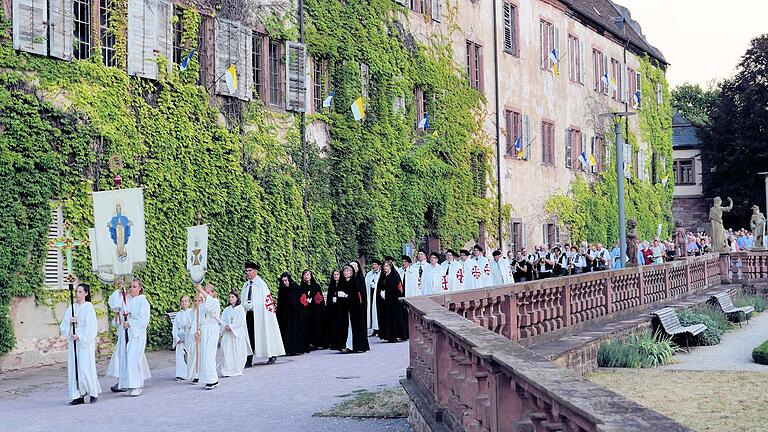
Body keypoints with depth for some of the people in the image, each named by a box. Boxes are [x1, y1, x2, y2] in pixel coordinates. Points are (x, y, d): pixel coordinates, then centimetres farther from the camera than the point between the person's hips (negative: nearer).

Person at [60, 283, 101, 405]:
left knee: (86, 367, -6)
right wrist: (70, 322, -10)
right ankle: (78, 395, 4)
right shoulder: (71, 307, 12)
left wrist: (79, 335, -13)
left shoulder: (88, 307, -4)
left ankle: (93, 393, 7)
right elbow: (64, 325, 11)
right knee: (73, 368, 1)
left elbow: (91, 326, -9)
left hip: (85, 341, -5)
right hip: (73, 341, 5)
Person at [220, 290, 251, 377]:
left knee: (237, 352, -3)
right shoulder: (226, 310, 15)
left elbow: (240, 322, -8)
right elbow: (222, 320, 10)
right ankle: (227, 370, -6)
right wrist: (225, 326, -10)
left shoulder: (240, 309, 1)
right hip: (227, 333, 3)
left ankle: (237, 370, 4)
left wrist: (230, 326, -13)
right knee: (227, 351, -5)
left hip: (237, 334, -3)